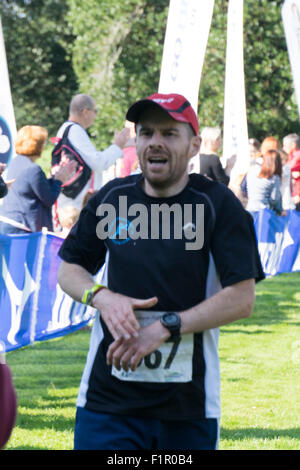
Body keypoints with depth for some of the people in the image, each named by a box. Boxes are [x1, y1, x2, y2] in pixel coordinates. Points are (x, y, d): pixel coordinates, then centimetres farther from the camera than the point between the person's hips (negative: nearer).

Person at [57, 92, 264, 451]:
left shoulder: (218, 205, -3)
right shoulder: (111, 198, 7)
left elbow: (242, 299, -8)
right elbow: (69, 271, 16)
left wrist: (166, 327, -17)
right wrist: (102, 297, -7)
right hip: (107, 397, 2)